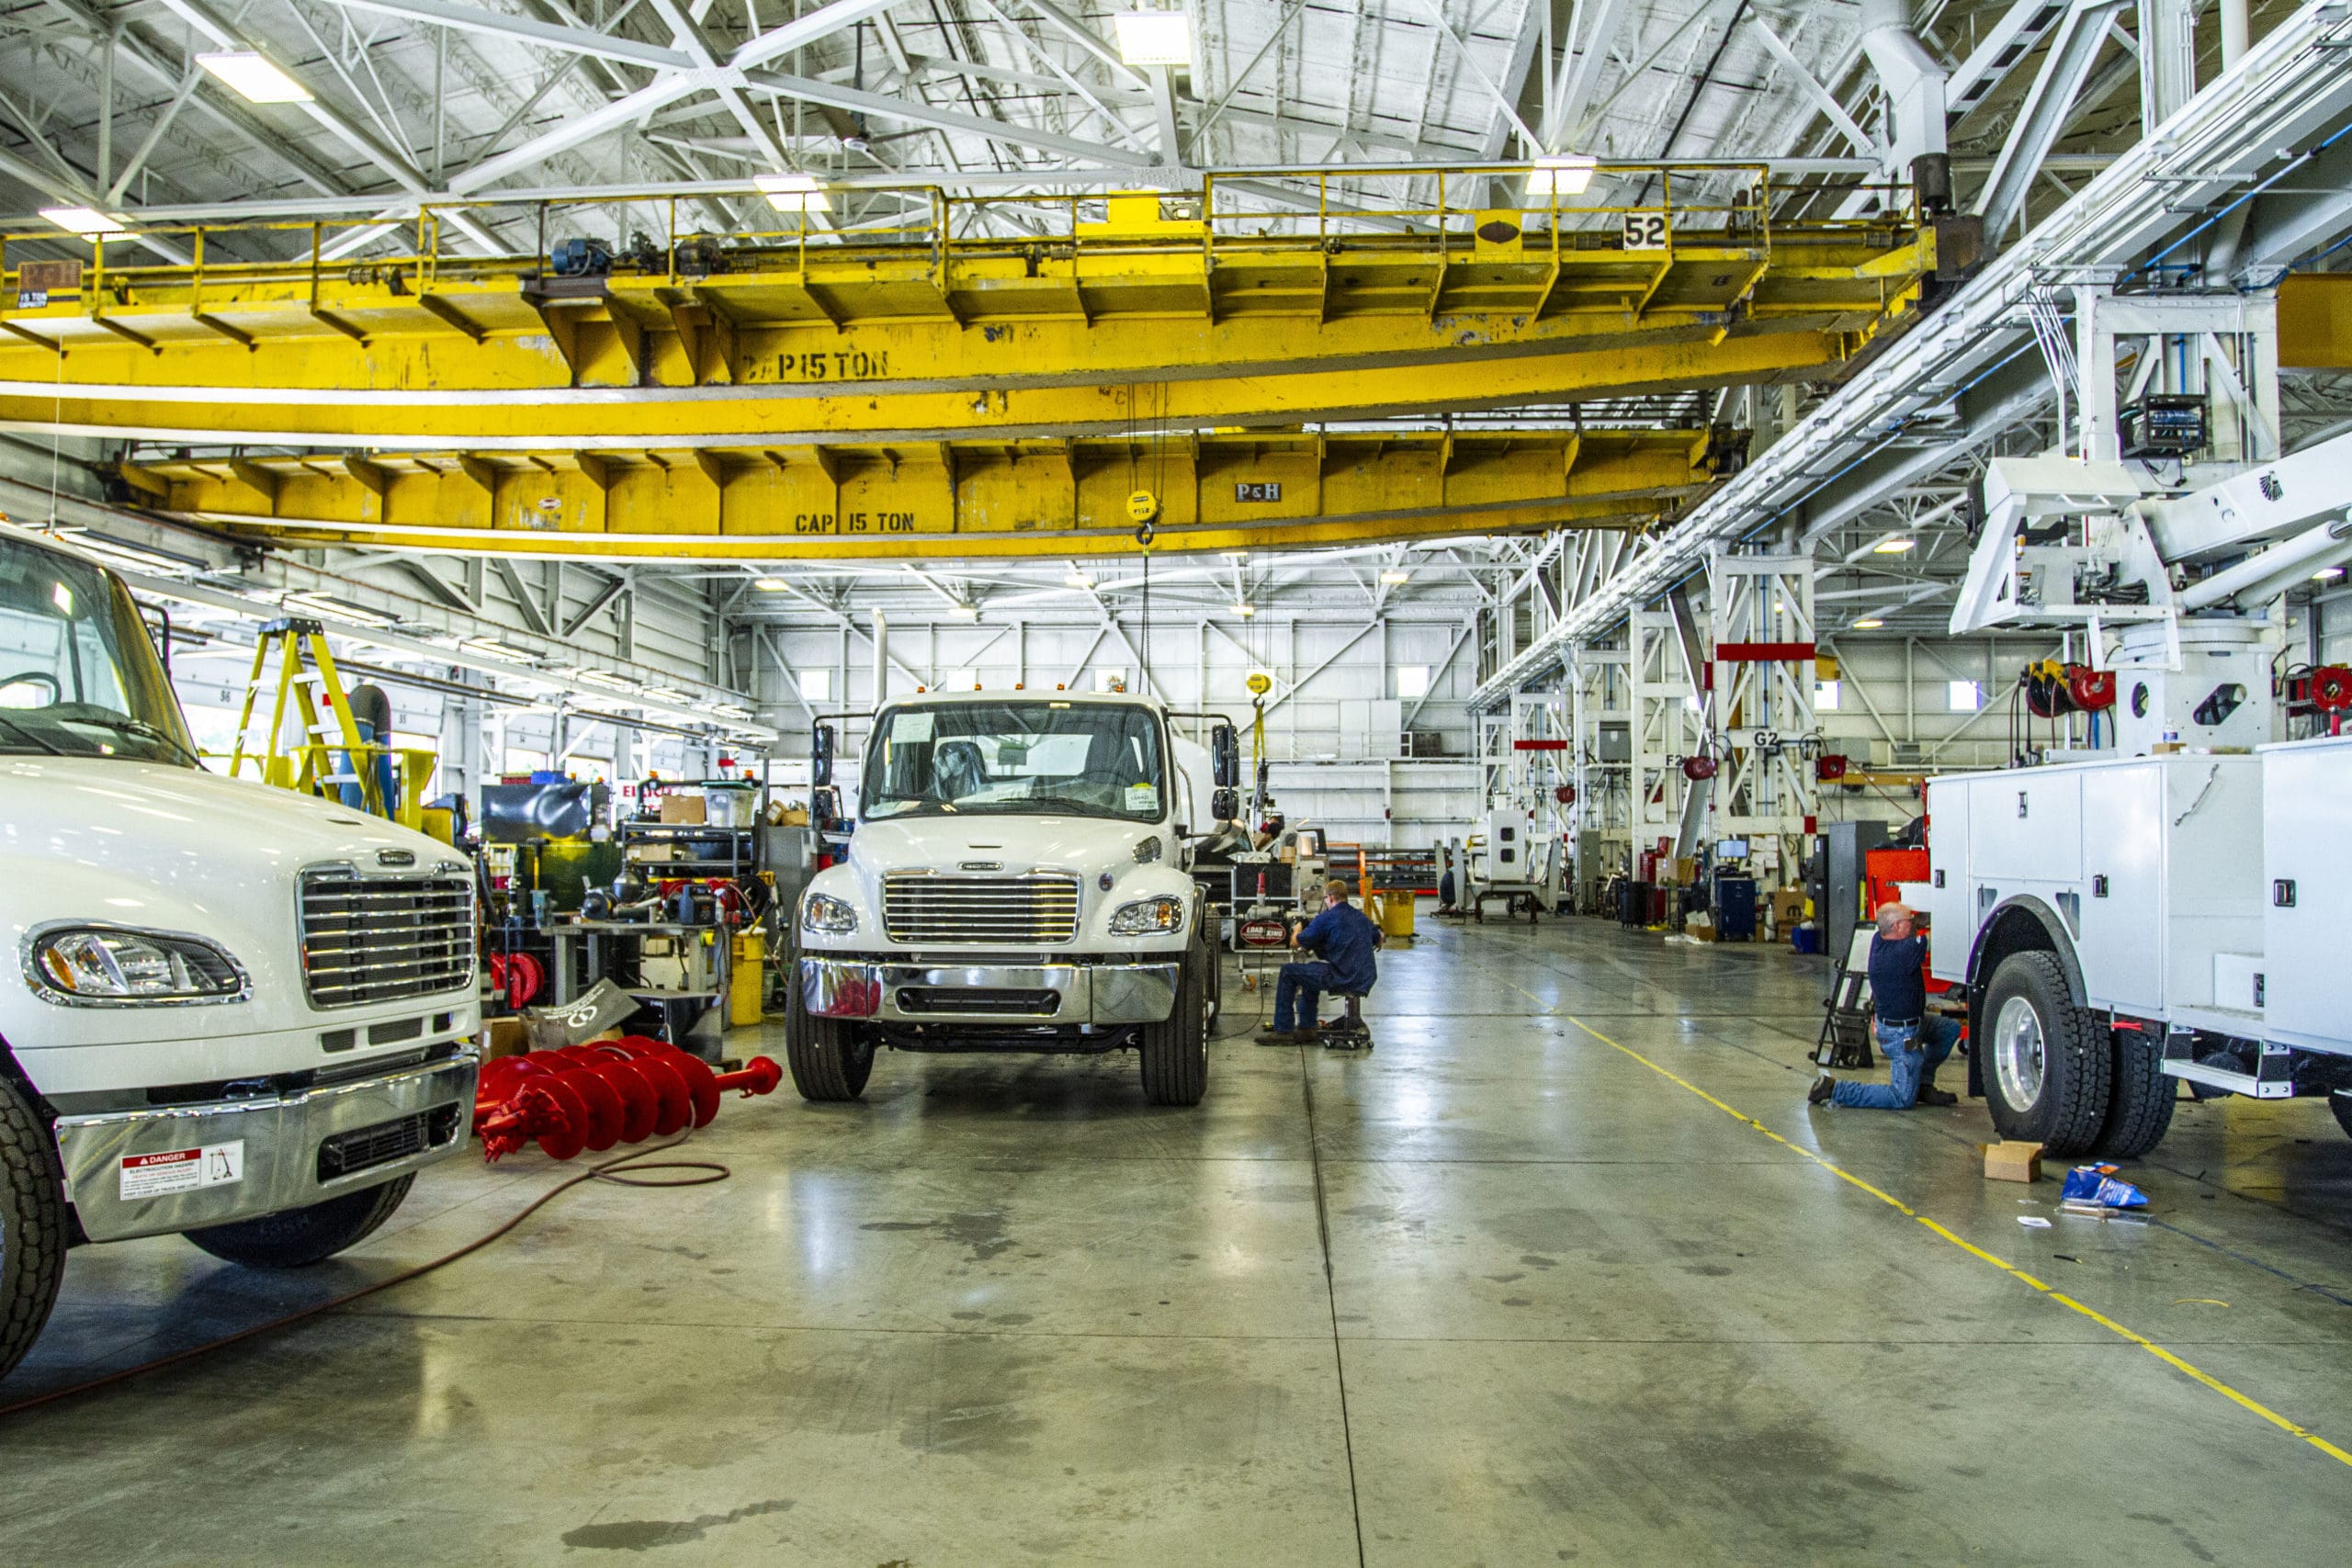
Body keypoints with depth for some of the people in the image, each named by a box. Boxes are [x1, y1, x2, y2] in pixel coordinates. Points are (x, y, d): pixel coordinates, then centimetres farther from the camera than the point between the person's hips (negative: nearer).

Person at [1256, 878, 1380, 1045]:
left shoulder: (1325, 919, -8)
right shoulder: (1361, 916, 14)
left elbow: (1295, 943, -1)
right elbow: (1378, 941, 32)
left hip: (1343, 978, -8)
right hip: (1367, 979, 8)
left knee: (1288, 972, 5)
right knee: (1310, 971, 31)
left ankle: (1283, 1030, 6)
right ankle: (1306, 1029, 31)